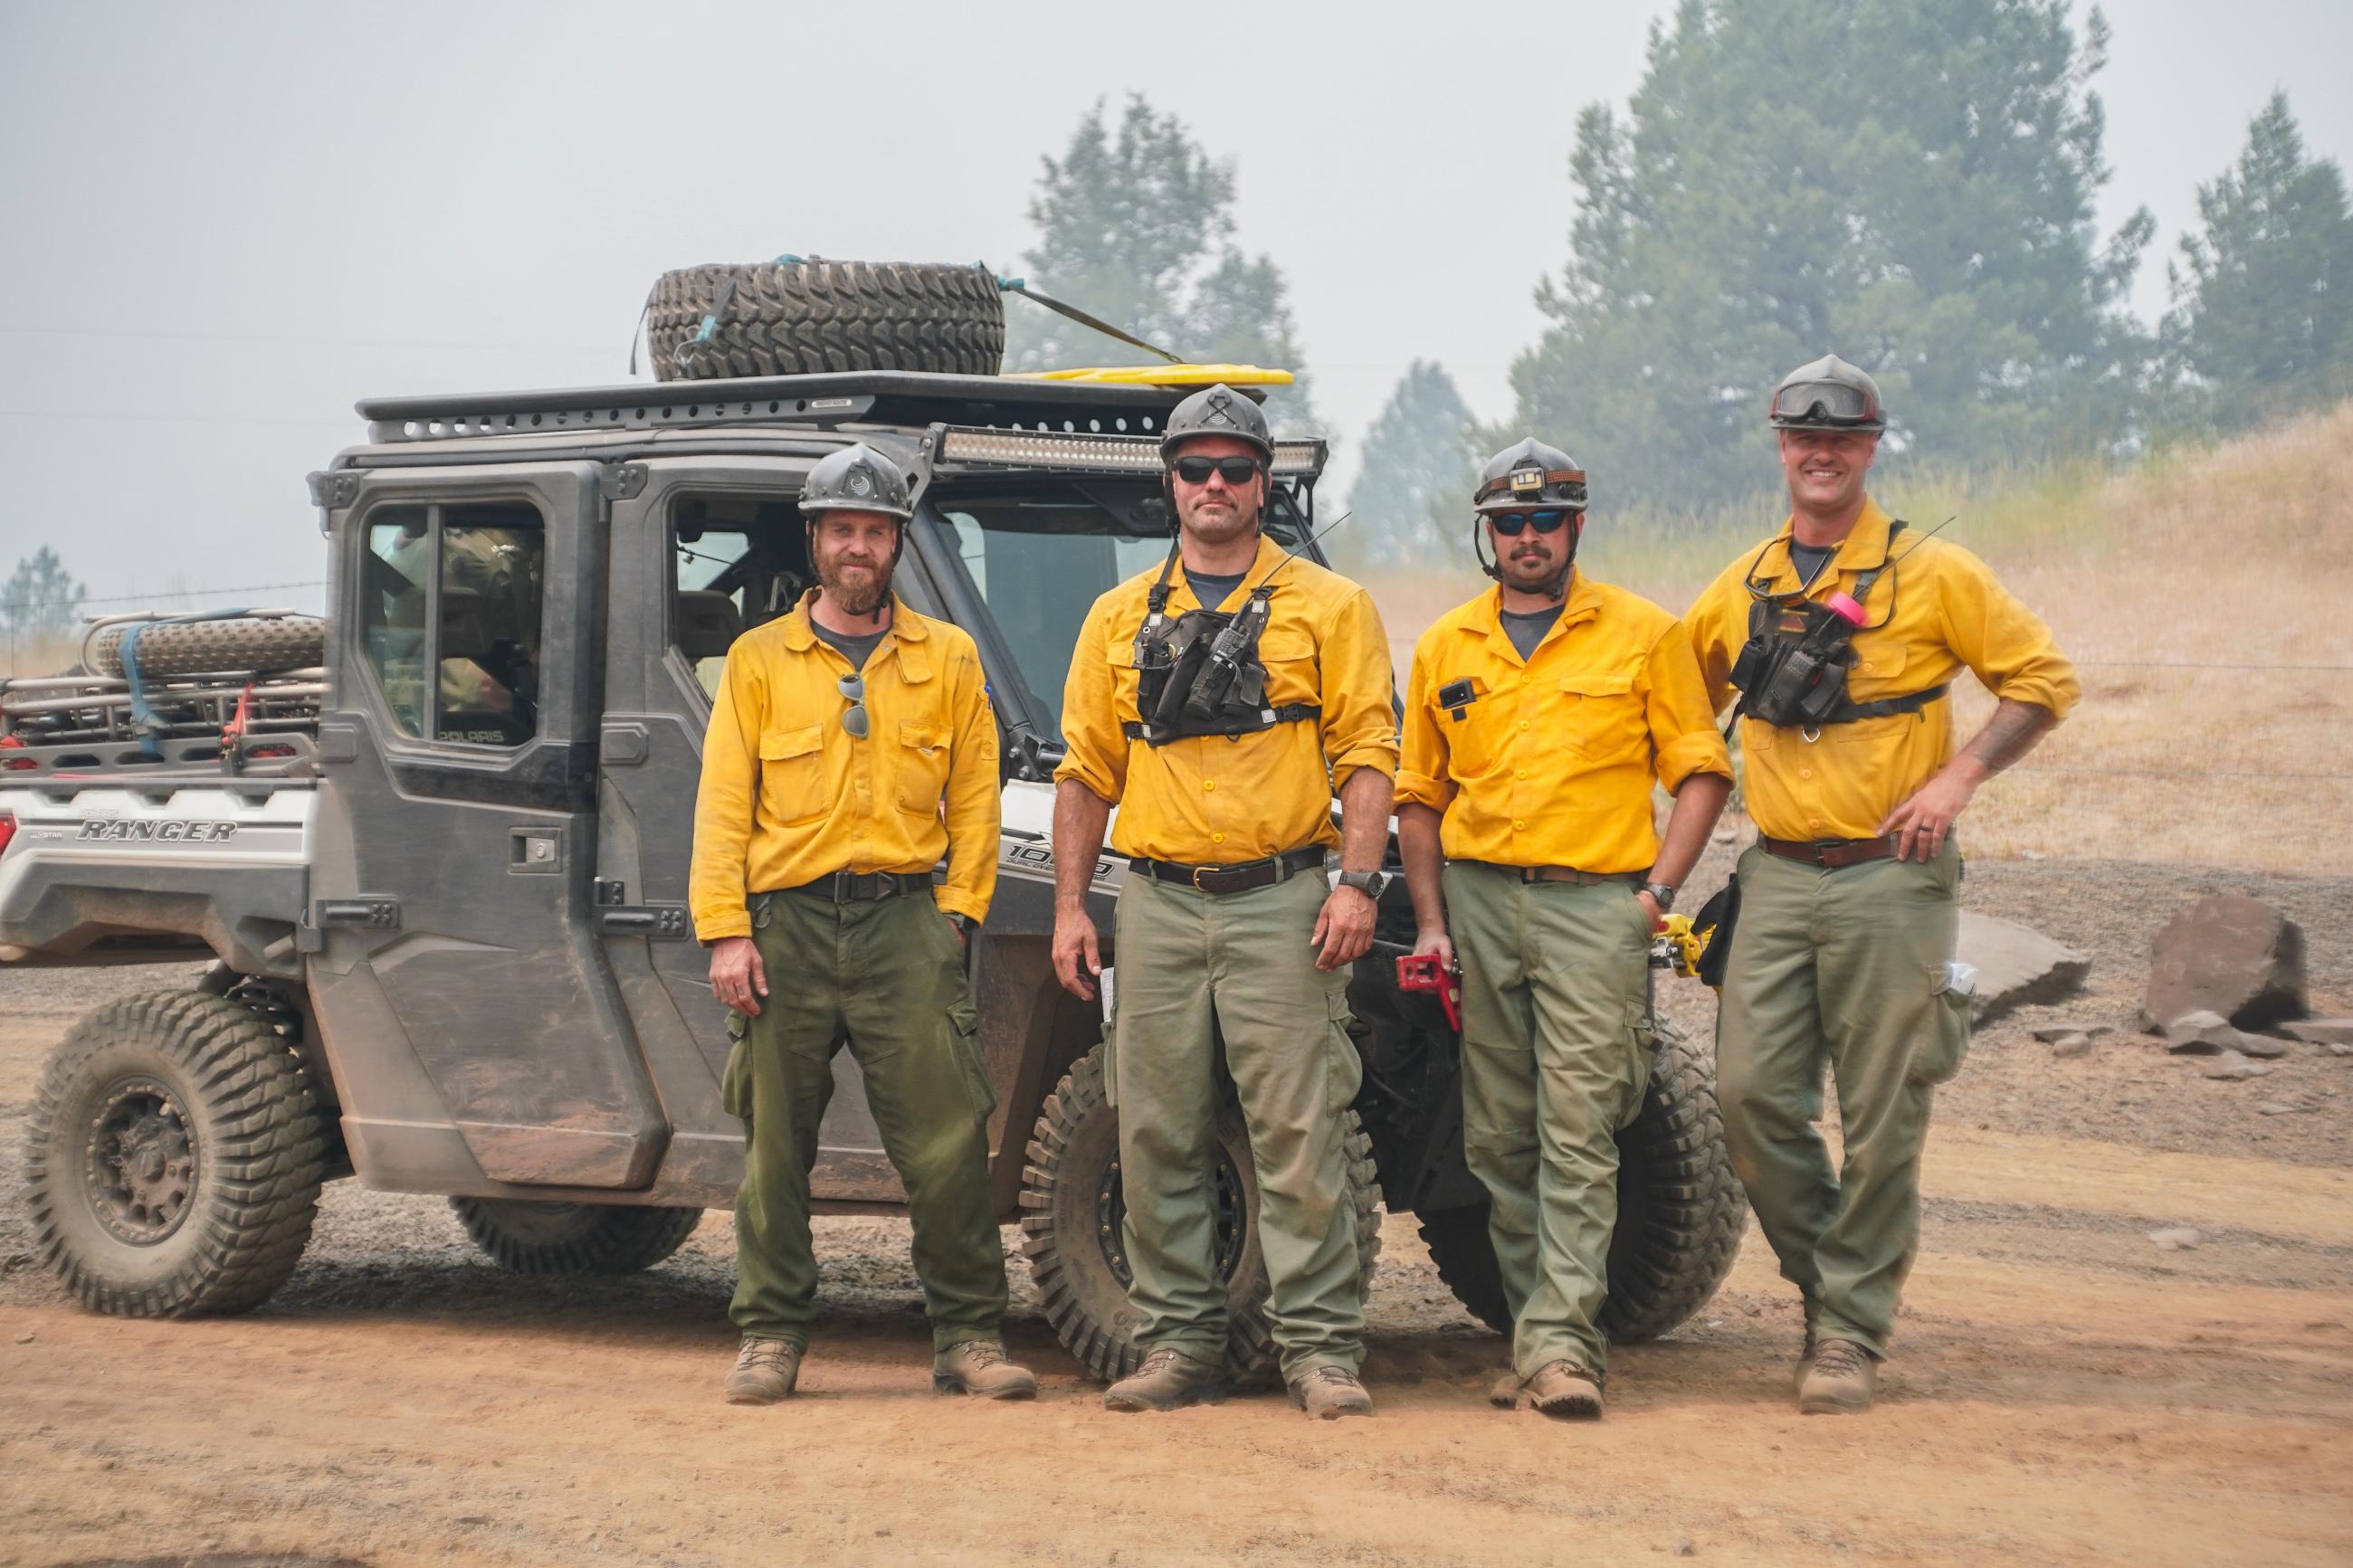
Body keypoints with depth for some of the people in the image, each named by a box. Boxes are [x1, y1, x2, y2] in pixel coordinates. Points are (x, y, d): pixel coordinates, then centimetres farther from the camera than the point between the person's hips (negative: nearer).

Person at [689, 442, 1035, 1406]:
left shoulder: (946, 659, 12)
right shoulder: (759, 660, 10)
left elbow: (975, 797, 11)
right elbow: (722, 806, 6)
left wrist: (956, 912, 0)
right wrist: (725, 933, -4)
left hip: (902, 918, 0)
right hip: (786, 922, 0)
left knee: (945, 1138, -6)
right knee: (775, 1144, 3)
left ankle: (969, 1336, 1)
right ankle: (771, 1336, 12)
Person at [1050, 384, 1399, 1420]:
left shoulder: (1328, 608, 5)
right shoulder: (1121, 619, 14)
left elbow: (1366, 753, 0)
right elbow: (1086, 771, 15)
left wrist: (1357, 882, -12)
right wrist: (1069, 906, 7)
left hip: (1279, 905, -3)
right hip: (1157, 906, 3)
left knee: (1298, 1136, -6)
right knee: (1157, 1139, 4)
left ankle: (1320, 1347, -2)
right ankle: (1178, 1342, 12)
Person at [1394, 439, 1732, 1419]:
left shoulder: (1644, 635, 3)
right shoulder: (1446, 648, 13)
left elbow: (1701, 771, 3)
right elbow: (1419, 797, 17)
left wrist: (1659, 889, -7)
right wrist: (1430, 922, 7)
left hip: (1594, 905, -4)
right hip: (1478, 903, 4)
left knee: (1578, 1134, -12)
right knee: (1500, 1141, 7)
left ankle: (1559, 1343, -16)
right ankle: (1542, 1330, 16)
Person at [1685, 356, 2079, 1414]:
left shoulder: (1930, 574, -2)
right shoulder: (1741, 589, 11)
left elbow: (2043, 680, 1)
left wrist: (1959, 777, -10)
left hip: (1889, 879, -4)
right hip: (1777, 879, 4)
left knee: (1880, 1118, -2)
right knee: (1751, 1092, -3)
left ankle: (1853, 1328, 6)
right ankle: (1824, 1276, 17)